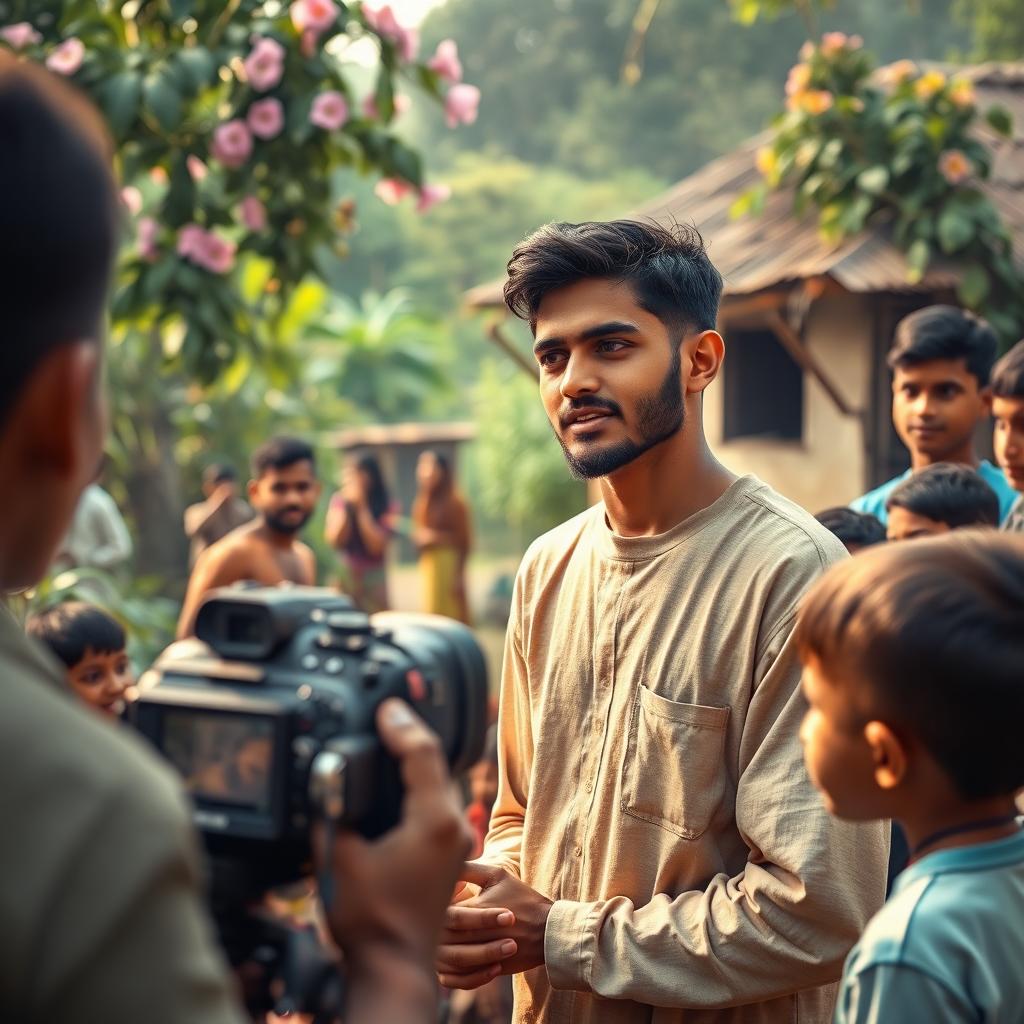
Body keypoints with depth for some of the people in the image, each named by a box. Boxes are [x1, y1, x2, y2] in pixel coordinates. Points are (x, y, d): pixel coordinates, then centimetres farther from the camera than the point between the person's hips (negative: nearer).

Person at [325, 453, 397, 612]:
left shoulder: (386, 507, -5)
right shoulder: (339, 501, -1)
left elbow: (376, 547, -15)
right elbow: (334, 541, -9)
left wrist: (361, 507, -16)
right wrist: (346, 506, -16)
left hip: (372, 579, -1)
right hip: (343, 577, 1)